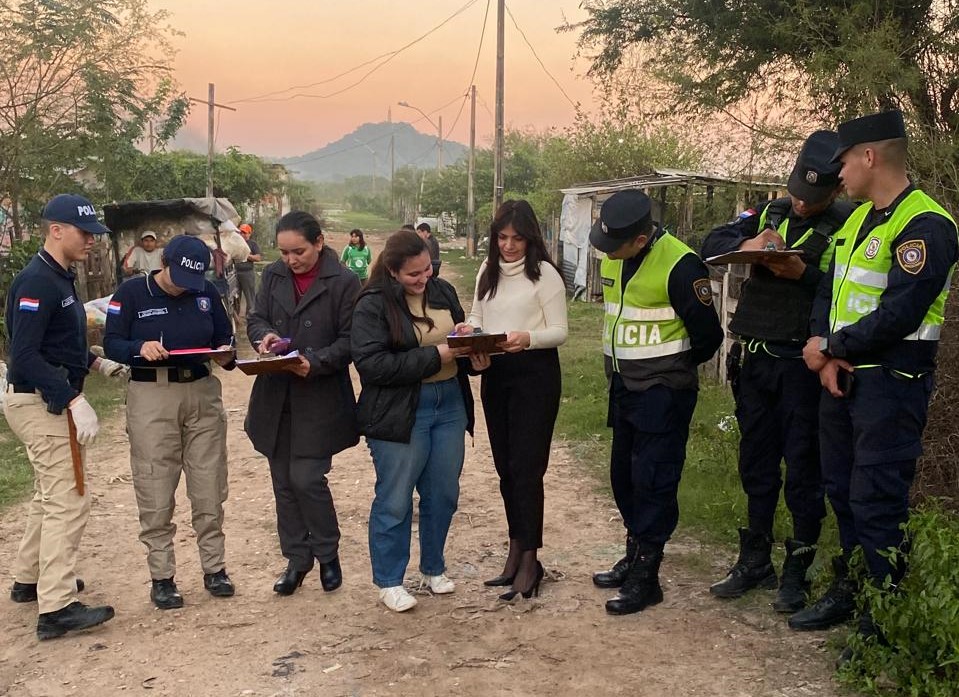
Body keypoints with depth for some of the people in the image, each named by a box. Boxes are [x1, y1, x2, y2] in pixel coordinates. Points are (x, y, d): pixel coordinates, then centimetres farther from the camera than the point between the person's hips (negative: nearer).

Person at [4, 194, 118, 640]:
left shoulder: (62, 278, 12)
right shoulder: (36, 281, -18)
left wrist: (96, 363, 10)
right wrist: (74, 400, -30)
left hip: (51, 402, 11)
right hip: (42, 403, -11)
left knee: (50, 496, 21)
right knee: (69, 501, -9)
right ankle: (56, 608, -6)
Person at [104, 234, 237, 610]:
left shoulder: (207, 293, 7)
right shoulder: (131, 293, -2)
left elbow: (225, 338, 14)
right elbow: (111, 343, -3)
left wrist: (226, 355, -9)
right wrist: (140, 348, -23)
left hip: (202, 393, 3)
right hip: (151, 398, -3)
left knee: (209, 488, 8)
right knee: (155, 494, 1)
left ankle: (215, 567, 20)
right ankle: (161, 576, 13)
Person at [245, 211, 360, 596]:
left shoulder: (343, 282, -8)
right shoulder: (273, 276, 7)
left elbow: (349, 340, -8)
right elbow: (255, 318, 14)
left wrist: (315, 362, -22)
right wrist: (264, 335, -9)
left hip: (319, 398, -5)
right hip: (275, 395, 5)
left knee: (306, 478, -7)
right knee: (284, 482, 11)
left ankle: (327, 554, 17)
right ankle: (296, 559, 26)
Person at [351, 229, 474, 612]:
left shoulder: (442, 291, 7)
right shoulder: (373, 305, -11)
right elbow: (371, 364, -20)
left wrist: (470, 345, -5)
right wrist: (435, 356, -20)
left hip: (450, 404, 6)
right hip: (400, 413, -6)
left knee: (443, 494, 15)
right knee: (394, 500, 5)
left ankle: (433, 568, 34)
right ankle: (389, 581, 22)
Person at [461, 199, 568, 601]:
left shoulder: (544, 273, -8)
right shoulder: (488, 270, 10)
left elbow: (559, 332, -9)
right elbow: (476, 317, 14)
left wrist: (528, 338, -28)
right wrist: (470, 330, -9)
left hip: (535, 375, -6)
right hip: (495, 373, 6)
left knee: (526, 468, -5)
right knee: (505, 467, 12)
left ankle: (529, 561, 4)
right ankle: (516, 551, 25)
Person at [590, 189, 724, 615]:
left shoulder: (679, 265, -21)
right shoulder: (612, 259, 3)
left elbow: (707, 336, -13)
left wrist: (672, 372, 2)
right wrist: (619, 369, 16)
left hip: (663, 393, -8)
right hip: (623, 388, 8)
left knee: (653, 482, -4)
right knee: (624, 476, 15)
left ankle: (645, 578, 6)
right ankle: (635, 556, 31)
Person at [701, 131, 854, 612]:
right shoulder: (770, 212, 11)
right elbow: (713, 243, 6)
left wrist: (805, 274, -23)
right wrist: (745, 245, -13)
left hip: (804, 363, -5)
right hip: (757, 360, 5)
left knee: (803, 469, 3)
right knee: (756, 465, 14)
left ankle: (797, 572, 17)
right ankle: (754, 563, 28)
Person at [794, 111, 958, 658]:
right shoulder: (859, 218, 13)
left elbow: (898, 316, -23)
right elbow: (829, 289, 11)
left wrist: (829, 347, -12)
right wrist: (824, 351, -6)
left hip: (891, 381, -9)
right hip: (844, 375, 9)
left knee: (878, 501, -4)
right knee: (843, 490, 18)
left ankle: (885, 618, 10)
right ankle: (849, 591, 33)